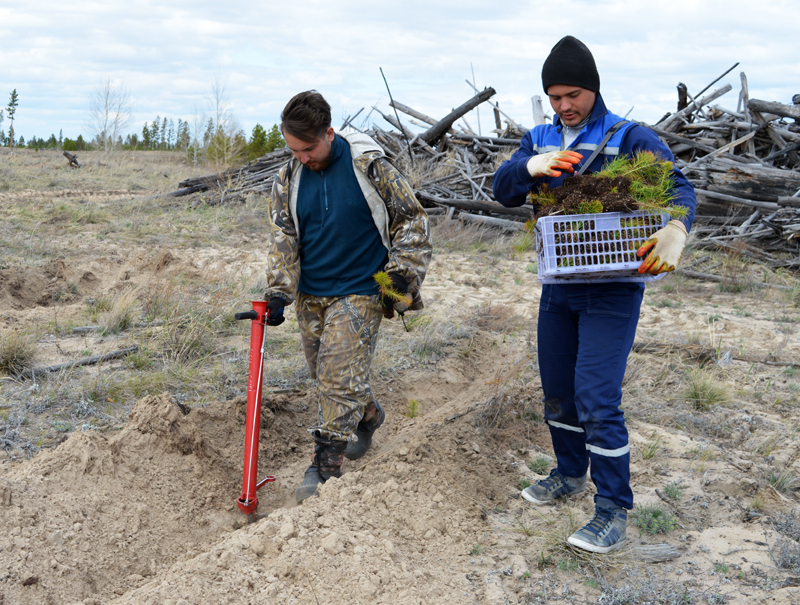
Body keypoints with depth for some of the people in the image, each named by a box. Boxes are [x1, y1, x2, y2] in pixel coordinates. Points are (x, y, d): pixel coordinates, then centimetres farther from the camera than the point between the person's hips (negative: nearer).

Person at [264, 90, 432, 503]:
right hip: (310, 295, 6)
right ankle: (367, 414, 43)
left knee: (339, 376, -11)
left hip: (359, 293, -5)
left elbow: (412, 220, -2)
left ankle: (325, 465, -2)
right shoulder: (289, 178, 1)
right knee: (325, 373, 16)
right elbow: (282, 237, 2)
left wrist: (402, 275, -6)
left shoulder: (369, 167, -10)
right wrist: (279, 292, -9)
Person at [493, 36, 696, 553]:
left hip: (613, 290, -6)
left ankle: (614, 511, 2)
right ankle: (570, 475, 38)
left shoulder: (630, 138, -8)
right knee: (557, 390, 16)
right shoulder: (539, 140, 8)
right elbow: (503, 191, -2)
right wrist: (531, 166, -25)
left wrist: (675, 231, -41)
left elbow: (678, 186, -18)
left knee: (597, 399, -11)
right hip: (559, 285, 6)